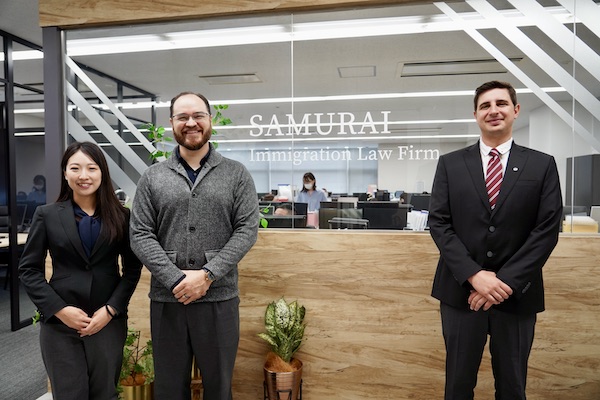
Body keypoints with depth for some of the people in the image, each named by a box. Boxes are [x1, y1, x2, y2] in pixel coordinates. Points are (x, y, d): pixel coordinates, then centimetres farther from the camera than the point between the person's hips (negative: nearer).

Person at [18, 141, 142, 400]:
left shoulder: (120, 216, 0)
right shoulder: (46, 215, 1)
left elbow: (133, 268, 2)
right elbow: (28, 269, 1)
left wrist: (111, 310, -7)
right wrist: (59, 309, -9)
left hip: (109, 321, 1)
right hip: (60, 323, 0)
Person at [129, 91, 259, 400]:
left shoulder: (236, 174, 2)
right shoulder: (152, 177, 5)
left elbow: (247, 229, -6)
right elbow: (140, 235, 0)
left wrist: (207, 275, -14)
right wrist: (175, 280, -12)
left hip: (219, 298, -1)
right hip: (166, 299, 2)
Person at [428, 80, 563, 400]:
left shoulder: (542, 165, 2)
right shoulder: (450, 164, 2)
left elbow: (547, 230, -5)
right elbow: (439, 223, -4)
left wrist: (506, 281, -14)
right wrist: (474, 275, -15)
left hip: (517, 293, 1)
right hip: (461, 289, 0)